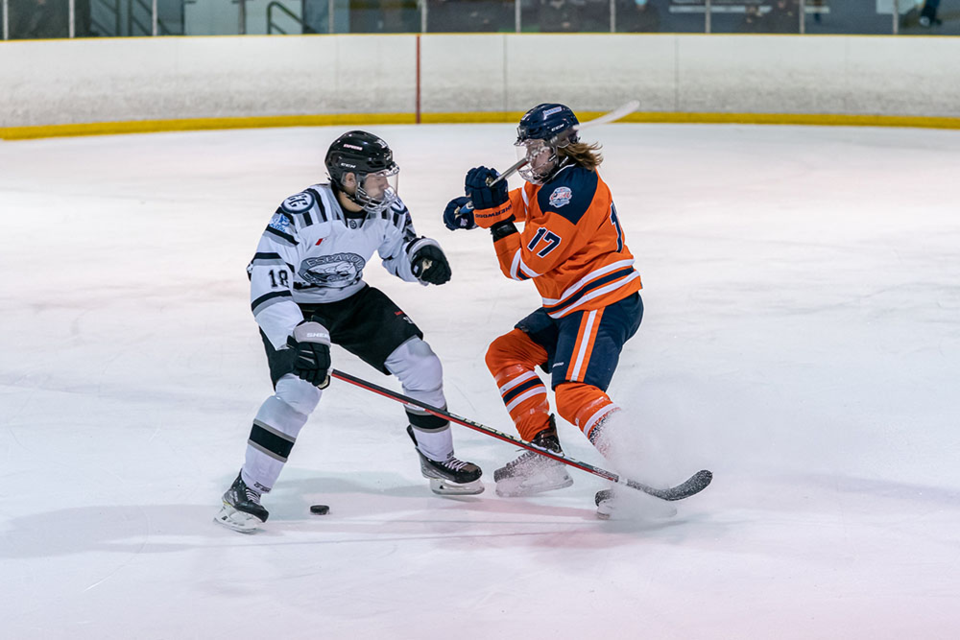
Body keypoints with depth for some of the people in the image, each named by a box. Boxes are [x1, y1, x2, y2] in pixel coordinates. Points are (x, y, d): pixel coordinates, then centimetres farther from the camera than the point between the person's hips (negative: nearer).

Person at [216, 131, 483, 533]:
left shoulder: (387, 210, -12)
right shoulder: (301, 213, -32)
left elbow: (400, 251, 8)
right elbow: (266, 278, -37)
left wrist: (423, 254, -17)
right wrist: (300, 335, -46)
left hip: (352, 300, 7)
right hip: (296, 308, -6)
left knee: (421, 364, 1)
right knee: (299, 389, -26)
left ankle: (437, 459, 23)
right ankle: (245, 490, -15)